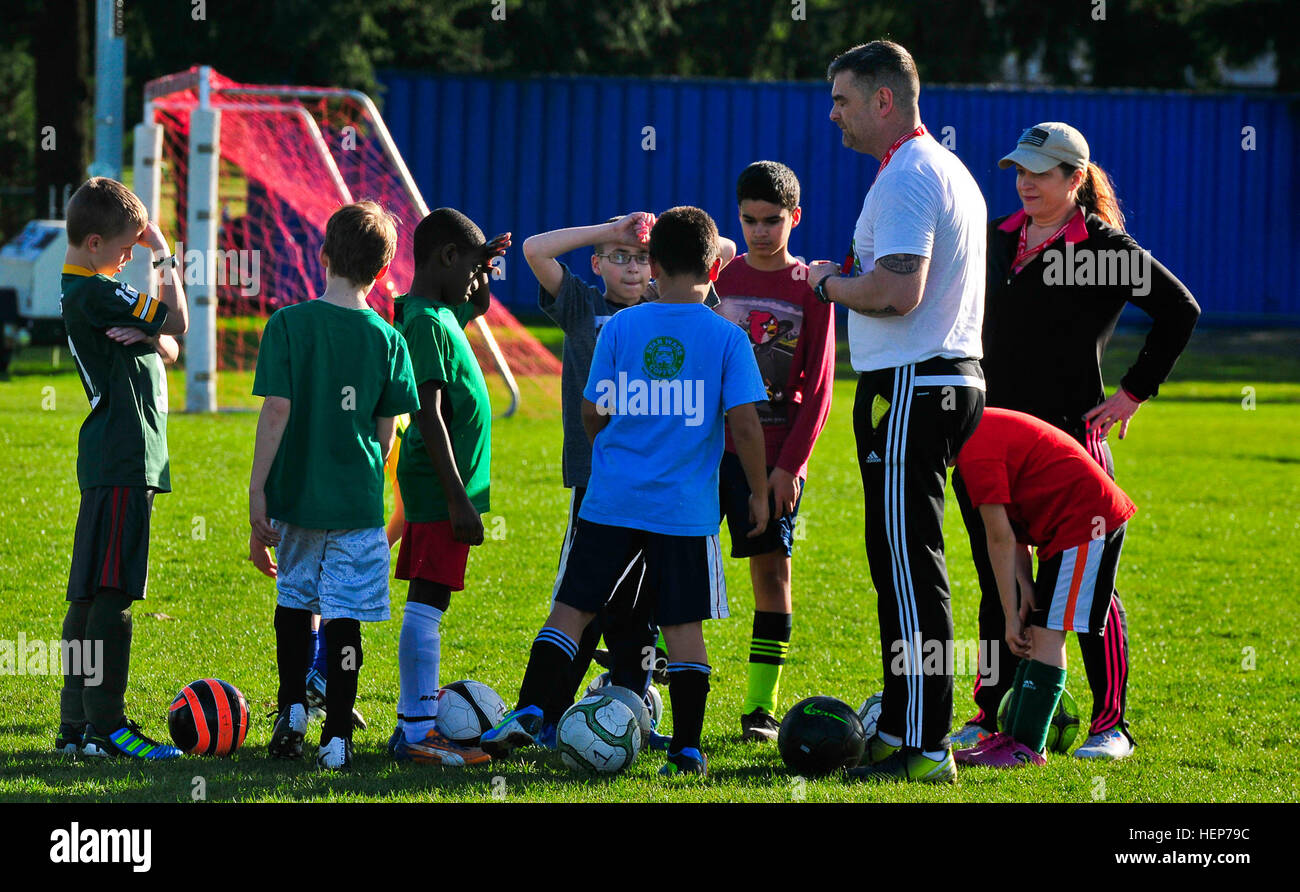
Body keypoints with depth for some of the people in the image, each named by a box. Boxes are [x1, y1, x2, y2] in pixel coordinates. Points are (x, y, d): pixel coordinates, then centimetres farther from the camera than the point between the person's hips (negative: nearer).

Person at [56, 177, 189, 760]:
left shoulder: (85, 291, 19)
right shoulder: (94, 293, -13)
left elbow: (169, 351, 17)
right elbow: (177, 322, -11)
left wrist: (148, 338, -6)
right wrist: (165, 258, 1)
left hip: (117, 462, 10)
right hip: (121, 462, -10)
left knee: (89, 594, 10)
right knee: (112, 593, -10)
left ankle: (76, 726, 13)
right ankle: (105, 725, -12)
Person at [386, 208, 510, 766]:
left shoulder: (443, 314, 13)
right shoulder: (426, 324, -16)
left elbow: (478, 304, 39)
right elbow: (430, 415, -22)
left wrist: (484, 266, 18)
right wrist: (458, 499, -24)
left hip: (444, 485, 10)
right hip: (439, 487, -10)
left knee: (428, 600, 13)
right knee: (428, 600, -10)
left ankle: (420, 715, 19)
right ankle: (416, 731, -11)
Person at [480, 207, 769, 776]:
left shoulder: (620, 327, 1)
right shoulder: (727, 337, -3)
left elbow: (592, 413, 5)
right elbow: (745, 424, -7)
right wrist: (759, 493, 5)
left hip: (611, 499, 1)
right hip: (686, 509, -1)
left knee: (572, 610, 7)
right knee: (683, 625, 5)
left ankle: (529, 714, -2)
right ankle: (687, 749, 5)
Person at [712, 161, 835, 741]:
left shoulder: (810, 288, 1)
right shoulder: (718, 279, 8)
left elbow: (818, 385, -1)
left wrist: (789, 463, -8)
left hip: (776, 454, -1)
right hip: (711, 447, 1)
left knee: (772, 569, -1)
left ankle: (760, 707, 4)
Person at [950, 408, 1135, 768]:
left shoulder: (976, 454, -20)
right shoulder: (981, 431, 10)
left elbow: (1000, 539, -17)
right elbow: (1012, 526, 9)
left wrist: (1012, 615, -12)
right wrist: (1026, 587, 1)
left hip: (1085, 519, -11)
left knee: (1047, 632, -11)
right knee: (1036, 632, 12)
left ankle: (1027, 748, -11)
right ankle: (1014, 735, 15)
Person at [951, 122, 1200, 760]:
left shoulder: (1103, 247, -6)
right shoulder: (999, 239, 12)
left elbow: (1180, 311, -5)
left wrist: (1134, 393, -7)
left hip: (1069, 432, -6)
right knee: (998, 583, 10)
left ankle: (1111, 724, 3)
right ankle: (990, 715, 18)